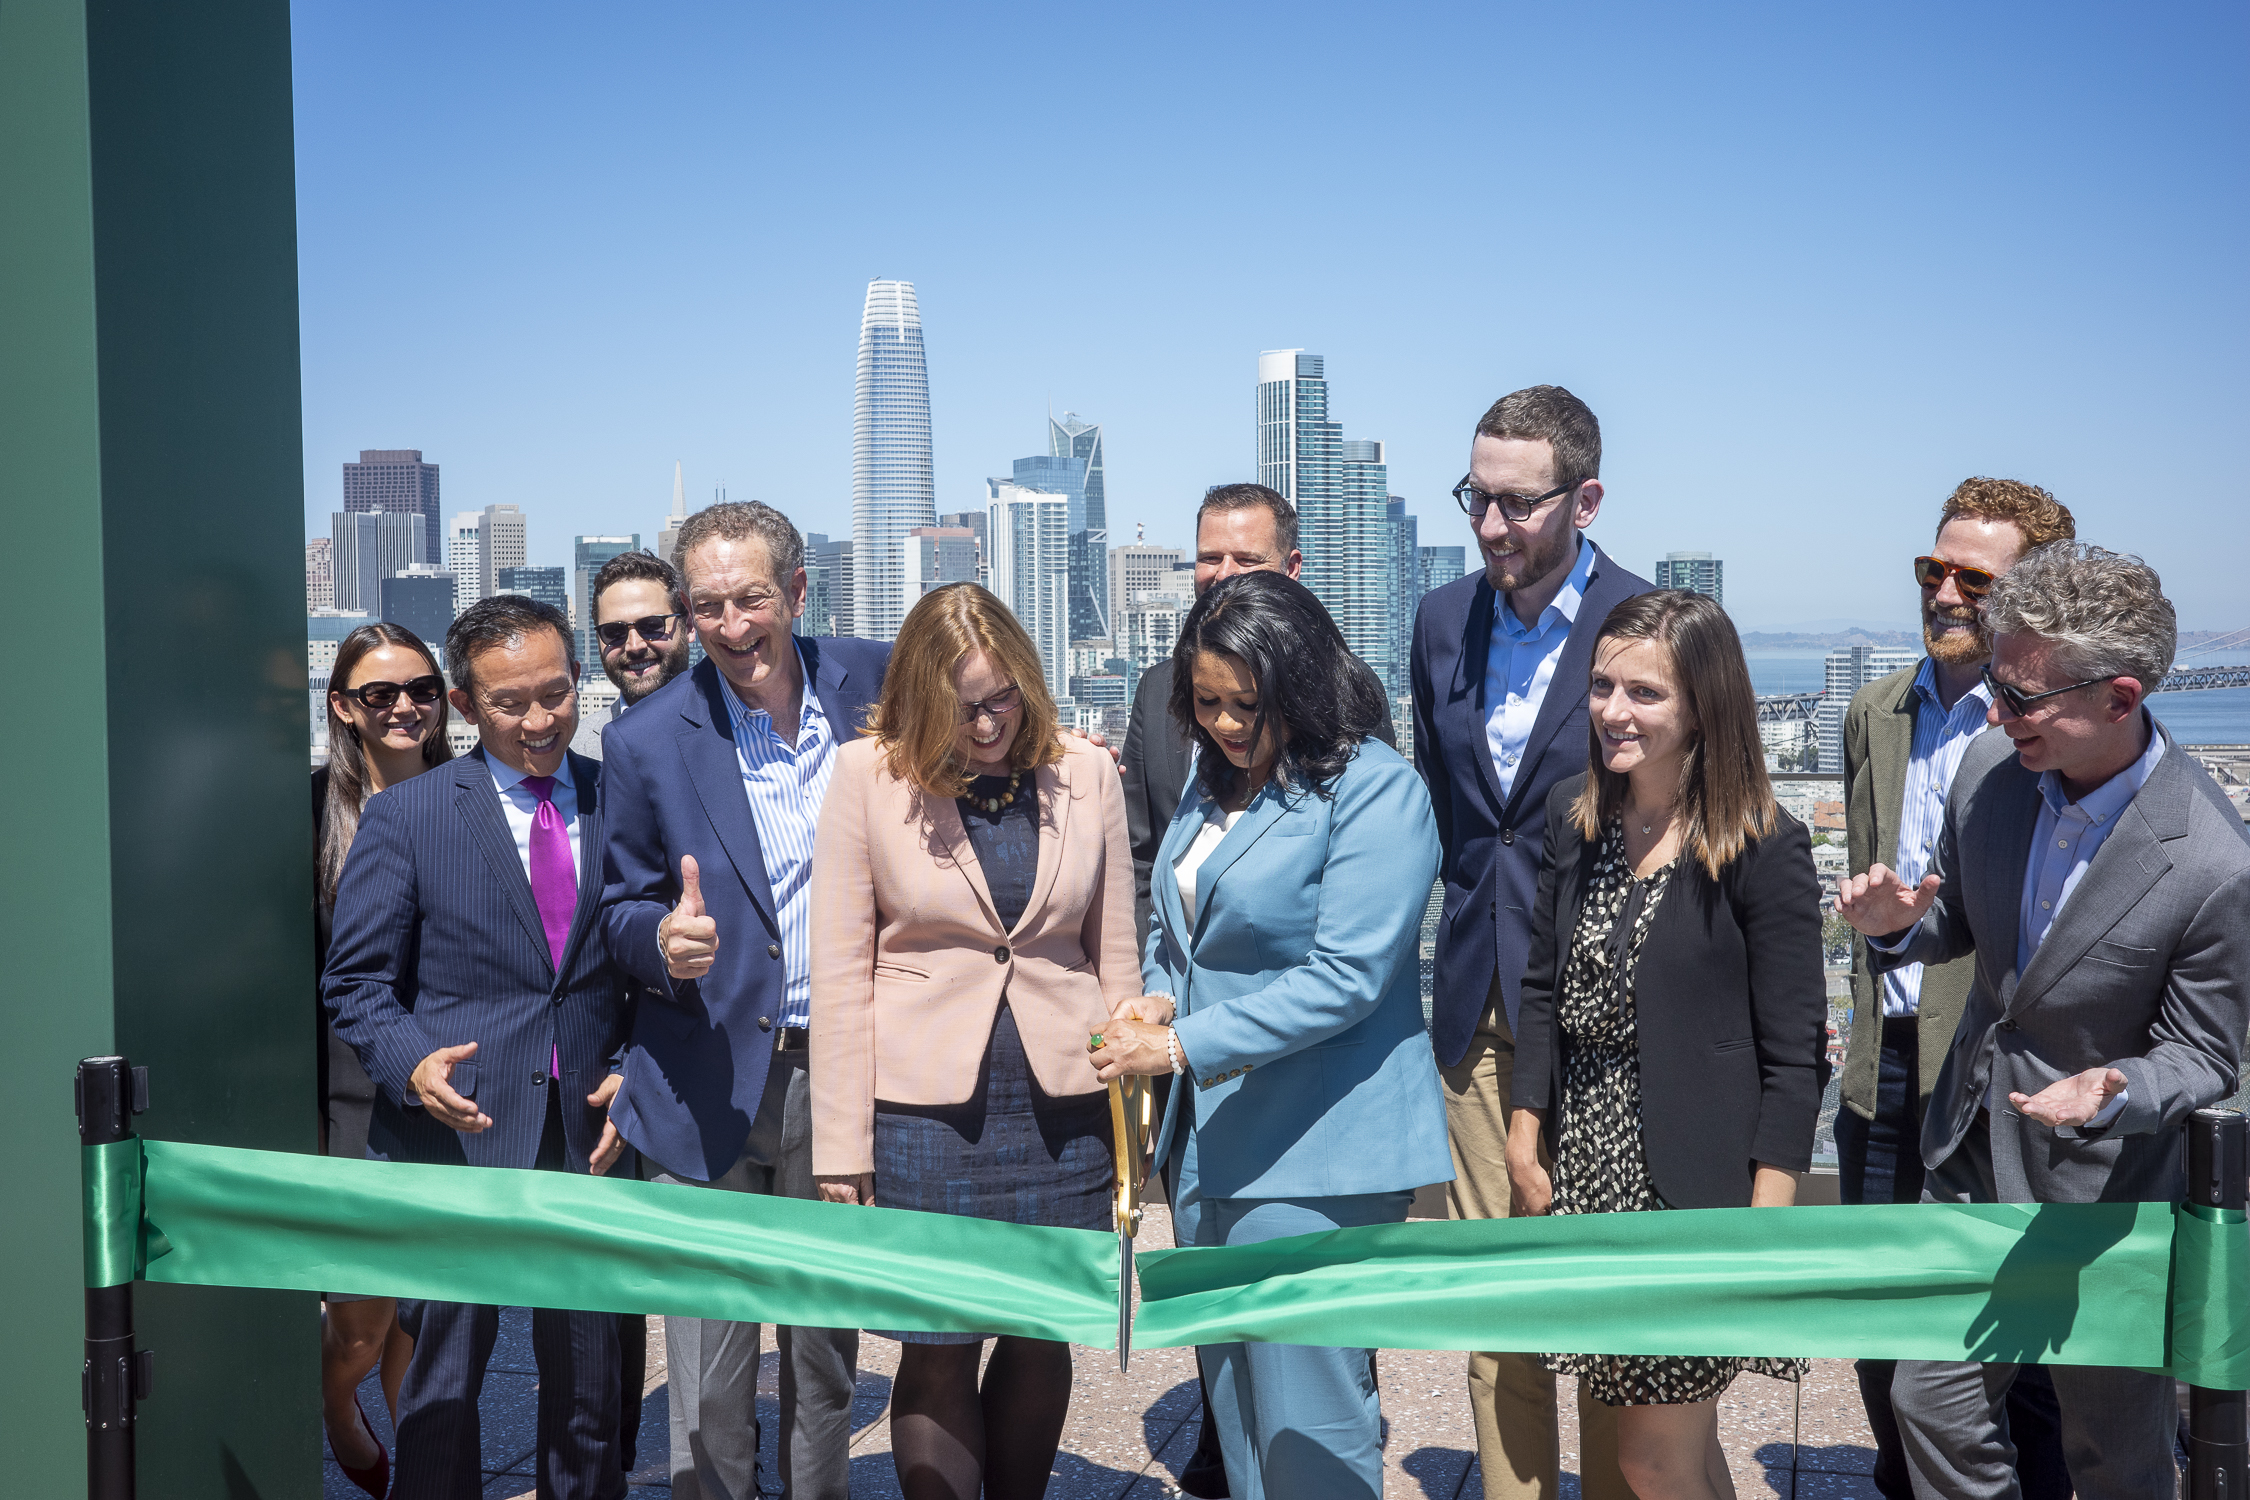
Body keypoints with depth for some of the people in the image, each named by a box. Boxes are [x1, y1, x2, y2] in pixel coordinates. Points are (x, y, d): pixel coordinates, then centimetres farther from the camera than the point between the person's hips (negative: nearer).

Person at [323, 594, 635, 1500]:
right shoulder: (406, 816, 0)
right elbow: (355, 980, 1)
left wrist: (633, 1075, -3)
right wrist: (412, 1063, -17)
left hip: (589, 1133, 2)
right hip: (457, 1134, -2)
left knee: (588, 1386, 12)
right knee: (441, 1388, 5)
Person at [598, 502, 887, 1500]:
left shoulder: (877, 683, -1)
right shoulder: (647, 742, -6)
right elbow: (622, 906, 3)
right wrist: (661, 935, -21)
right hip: (709, 1090, -2)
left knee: (826, 1354, 15)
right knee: (708, 1374, 5)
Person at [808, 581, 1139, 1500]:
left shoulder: (1087, 773, 3)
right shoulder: (867, 775, -3)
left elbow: (1115, 956, 9)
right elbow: (839, 969, -3)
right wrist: (842, 1148, -5)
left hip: (1061, 1108, 2)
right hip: (925, 1107, -2)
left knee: (1042, 1339, 12)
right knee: (938, 1353, 3)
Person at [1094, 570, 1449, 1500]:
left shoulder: (1376, 790, -14)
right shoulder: (1216, 779, 13)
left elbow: (1344, 976, -20)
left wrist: (1183, 1045, -21)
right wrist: (1157, 996, 1)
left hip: (1313, 1153, -8)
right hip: (1209, 1138, 8)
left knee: (1304, 1421, -3)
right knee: (1232, 1399, 18)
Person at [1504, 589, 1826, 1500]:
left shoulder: (1764, 849, -12)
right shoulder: (1574, 816, 5)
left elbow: (1791, 1055, -12)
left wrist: (1766, 1221, -14)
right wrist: (1525, 1142, 5)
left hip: (1690, 1185, -5)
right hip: (1583, 1170, 5)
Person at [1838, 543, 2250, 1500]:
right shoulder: (1989, 768, -9)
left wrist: (2114, 1095, -34)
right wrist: (1900, 926, -15)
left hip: (2103, 1190, -5)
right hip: (1970, 1153, 5)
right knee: (1933, 1405, 15)